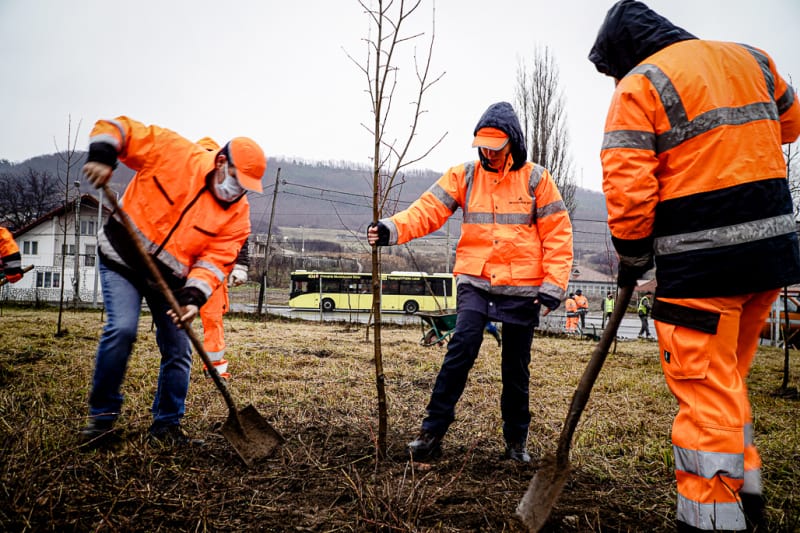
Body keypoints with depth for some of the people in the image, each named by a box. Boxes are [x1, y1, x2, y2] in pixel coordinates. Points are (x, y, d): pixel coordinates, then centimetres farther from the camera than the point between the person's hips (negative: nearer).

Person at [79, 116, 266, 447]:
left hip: (171, 278, 3)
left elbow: (215, 260, -15)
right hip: (123, 258, -3)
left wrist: (193, 297, -29)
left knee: (178, 349, -1)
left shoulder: (237, 212, -11)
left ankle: (166, 425, 18)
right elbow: (116, 128, -11)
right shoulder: (171, 150, -17)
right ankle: (102, 415, 3)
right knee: (122, 329, -19)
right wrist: (102, 156, -30)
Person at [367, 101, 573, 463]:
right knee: (461, 349, -16)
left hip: (522, 289, 0)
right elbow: (428, 210, -9)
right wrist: (392, 229, -27)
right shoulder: (463, 176, 3)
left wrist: (553, 285, -7)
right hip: (475, 283, 0)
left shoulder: (536, 179, 0)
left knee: (516, 368, 10)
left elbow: (558, 234, 0)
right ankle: (432, 431, -6)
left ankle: (516, 440, 27)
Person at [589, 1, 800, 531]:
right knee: (728, 379, 20)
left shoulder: (638, 86, -6)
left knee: (705, 392, 0)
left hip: (700, 262, -7)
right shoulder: (750, 58, 14)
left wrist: (632, 259, -1)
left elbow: (627, 188, -14)